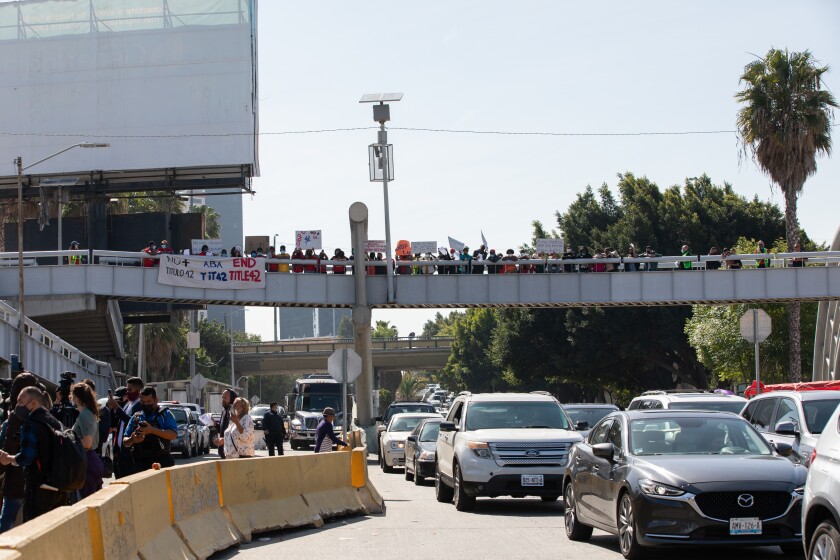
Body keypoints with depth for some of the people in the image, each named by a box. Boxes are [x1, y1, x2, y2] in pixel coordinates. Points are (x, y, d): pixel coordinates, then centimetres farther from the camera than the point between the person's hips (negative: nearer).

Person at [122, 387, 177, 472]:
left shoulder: (165, 414, 6)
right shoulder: (136, 417, 18)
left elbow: (173, 435, -9)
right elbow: (125, 442, 16)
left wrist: (153, 430, -20)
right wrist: (132, 439, -9)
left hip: (162, 462, -3)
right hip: (140, 464, 3)